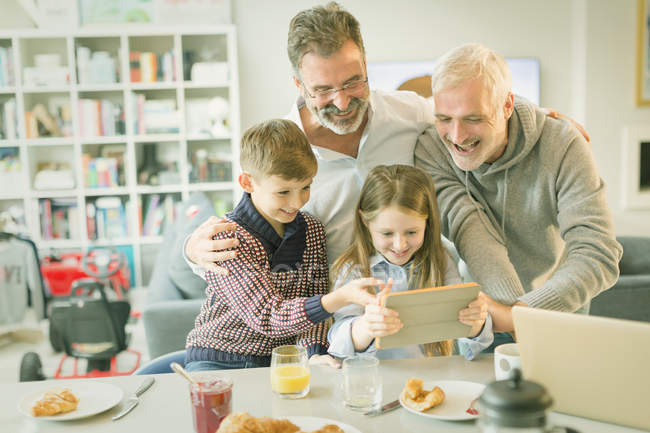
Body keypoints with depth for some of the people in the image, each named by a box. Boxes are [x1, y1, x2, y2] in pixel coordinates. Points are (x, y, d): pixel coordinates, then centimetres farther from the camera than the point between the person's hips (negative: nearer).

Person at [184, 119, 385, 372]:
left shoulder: (313, 231, 0)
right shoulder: (223, 238, -18)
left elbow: (314, 304, 1)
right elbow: (267, 316, -24)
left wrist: (314, 354, -20)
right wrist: (343, 297, -37)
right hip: (218, 360, -4)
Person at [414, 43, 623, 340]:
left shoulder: (563, 146, -17)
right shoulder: (429, 150, -15)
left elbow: (599, 257, -24)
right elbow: (471, 233, -26)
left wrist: (518, 313, -36)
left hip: (556, 312, -1)